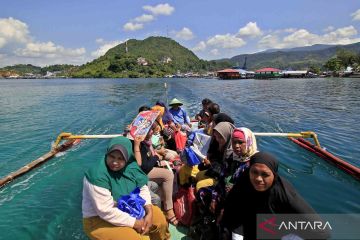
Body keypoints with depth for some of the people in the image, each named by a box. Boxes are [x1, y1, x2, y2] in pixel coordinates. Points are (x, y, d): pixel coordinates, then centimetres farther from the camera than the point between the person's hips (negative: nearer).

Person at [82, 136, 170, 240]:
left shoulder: (130, 166, -9)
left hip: (126, 210, 7)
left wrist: (149, 211, -14)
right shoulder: (97, 175, -29)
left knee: (157, 215, 5)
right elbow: (106, 211, -28)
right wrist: (135, 223, -21)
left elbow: (142, 188, 0)